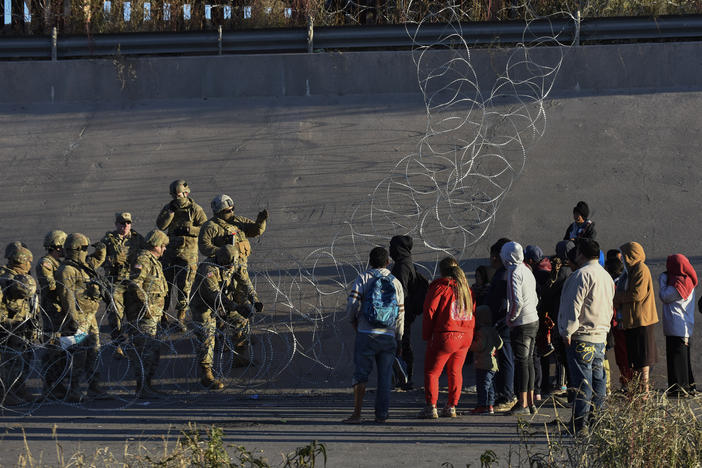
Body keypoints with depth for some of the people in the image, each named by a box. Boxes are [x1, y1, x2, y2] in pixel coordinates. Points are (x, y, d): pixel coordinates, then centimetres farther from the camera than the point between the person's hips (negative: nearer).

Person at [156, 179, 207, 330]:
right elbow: (161, 225, -8)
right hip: (170, 250, 3)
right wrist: (171, 211, -18)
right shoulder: (168, 208, 6)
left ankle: (181, 318, 5)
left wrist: (188, 230, -19)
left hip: (188, 252, -3)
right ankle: (162, 316, 18)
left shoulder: (195, 209, -3)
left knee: (184, 286, -4)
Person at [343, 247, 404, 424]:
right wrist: (398, 340, 15)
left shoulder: (363, 279, 0)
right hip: (388, 336, 2)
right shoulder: (396, 283, 9)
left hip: (366, 334, -2)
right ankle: (382, 414, 6)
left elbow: (352, 304, -9)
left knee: (361, 374, 0)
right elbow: (401, 314, 8)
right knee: (384, 376, 7)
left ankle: (357, 413, -5)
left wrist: (354, 322, 10)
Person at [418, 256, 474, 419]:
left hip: (445, 337, -6)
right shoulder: (466, 287, 10)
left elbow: (430, 311, -12)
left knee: (431, 372, 4)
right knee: (455, 372, 17)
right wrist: (468, 334, 12)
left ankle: (431, 407, 0)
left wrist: (426, 336, -5)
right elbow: (472, 311, 11)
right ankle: (451, 407, 18)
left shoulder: (440, 287, -10)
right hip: (465, 336, 6)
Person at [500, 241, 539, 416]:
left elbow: (517, 301, -23)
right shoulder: (527, 270, 14)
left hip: (521, 323, -9)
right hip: (533, 321, 9)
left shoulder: (514, 272, -14)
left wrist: (510, 319, -9)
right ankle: (530, 402, 16)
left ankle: (522, 403, -5)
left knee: (521, 361, -6)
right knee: (528, 360, 12)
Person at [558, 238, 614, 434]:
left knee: (582, 380, -8)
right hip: (600, 335, 9)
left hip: (581, 337, -9)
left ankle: (579, 423, -7)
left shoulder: (582, 274, -14)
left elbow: (574, 305, -18)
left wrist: (567, 332, -14)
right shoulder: (606, 276, 16)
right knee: (598, 378, 13)